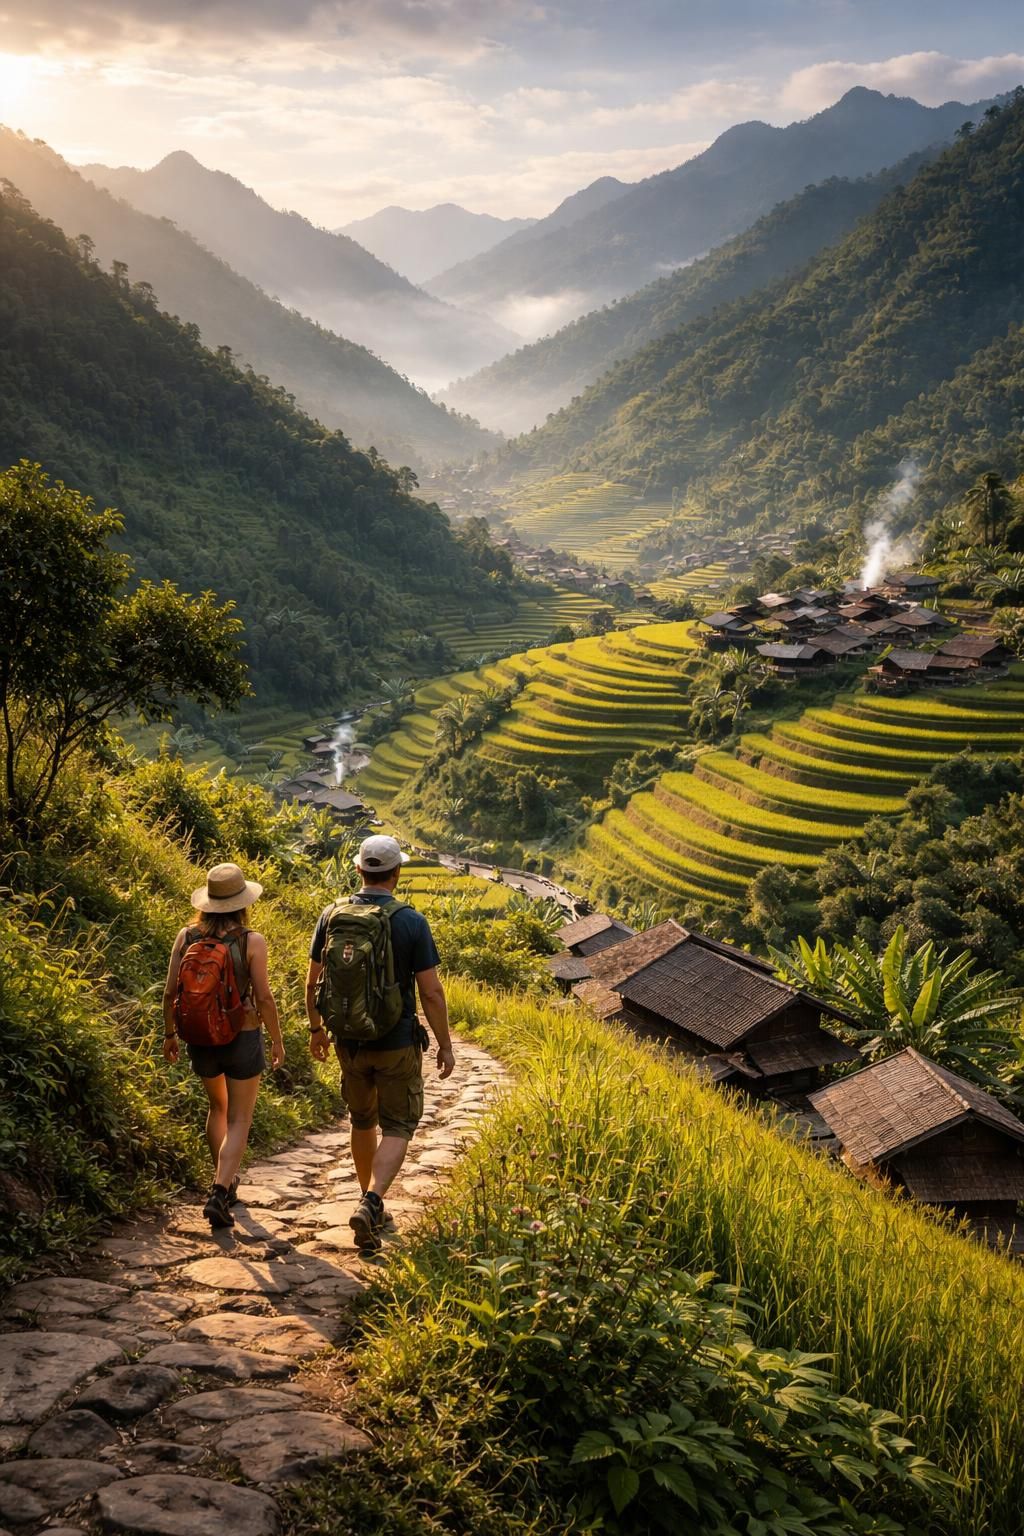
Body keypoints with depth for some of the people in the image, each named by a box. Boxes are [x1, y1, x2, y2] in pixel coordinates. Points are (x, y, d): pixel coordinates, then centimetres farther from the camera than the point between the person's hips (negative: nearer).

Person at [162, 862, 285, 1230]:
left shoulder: (186, 937, -4)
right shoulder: (251, 941, -14)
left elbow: (170, 993, -1)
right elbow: (264, 997, -12)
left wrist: (169, 1034, 13)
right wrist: (277, 1040, 1)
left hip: (200, 1039, 4)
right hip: (243, 1038, -4)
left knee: (218, 1107, 26)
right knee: (239, 1121, 6)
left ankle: (225, 1180, 37)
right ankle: (219, 1193, -9)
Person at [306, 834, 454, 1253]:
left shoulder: (332, 915, -4)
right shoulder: (412, 922, -14)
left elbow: (312, 982, 3)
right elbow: (431, 991, -13)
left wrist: (316, 1029, 18)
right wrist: (445, 1045, -2)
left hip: (349, 1041, 4)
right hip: (397, 1044, -4)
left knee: (363, 1122, 21)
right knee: (397, 1129, 6)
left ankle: (372, 1206, 33)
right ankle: (370, 1203, -15)